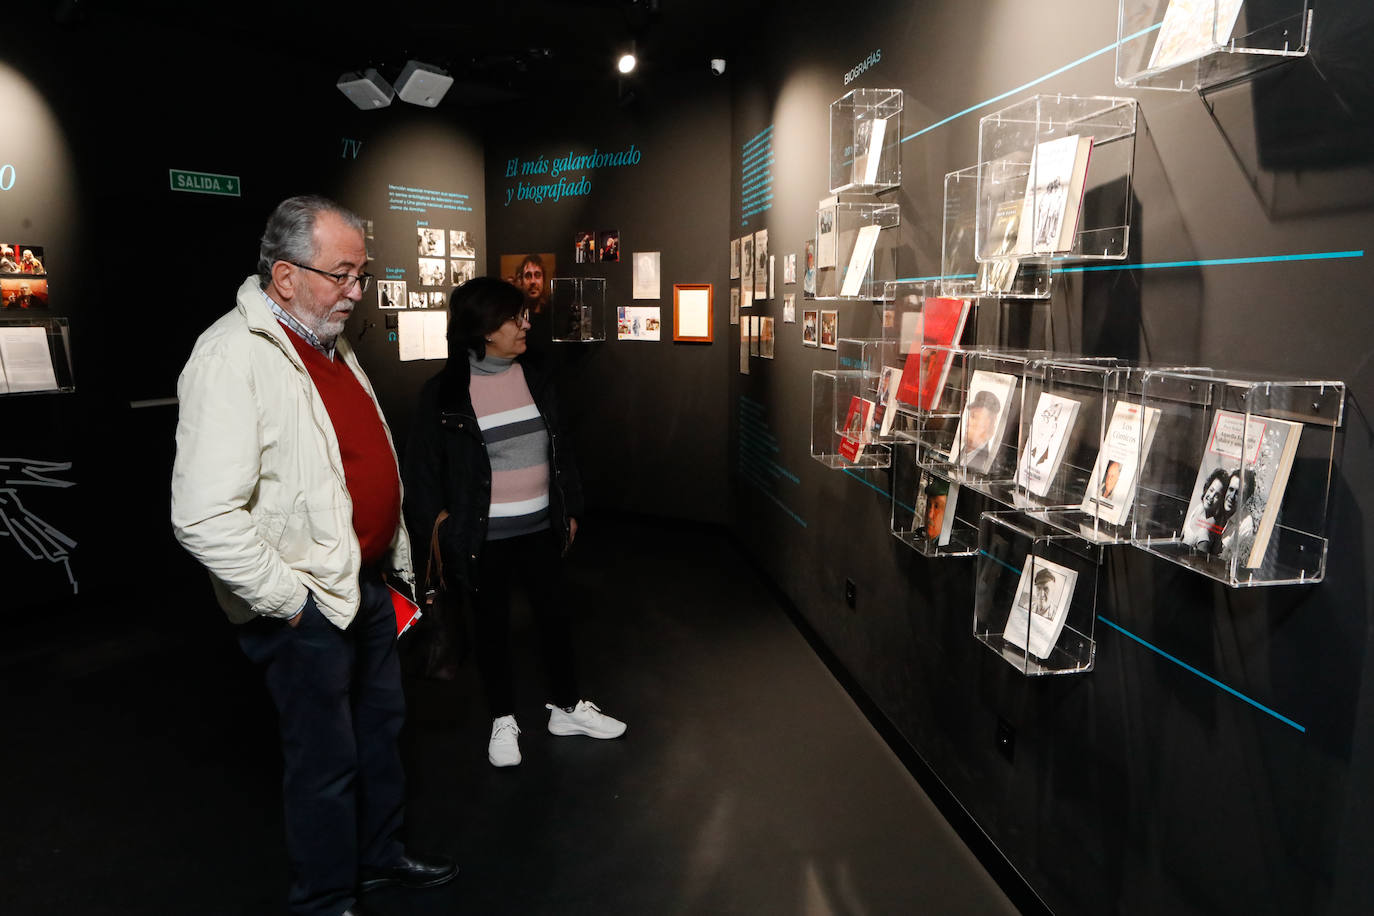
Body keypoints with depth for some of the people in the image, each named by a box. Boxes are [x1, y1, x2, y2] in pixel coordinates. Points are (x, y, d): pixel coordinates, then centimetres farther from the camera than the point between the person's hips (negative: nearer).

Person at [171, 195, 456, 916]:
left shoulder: (332, 346, 10)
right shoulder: (233, 356, -20)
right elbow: (203, 517, -28)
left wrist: (396, 562, 19)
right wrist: (288, 600, -20)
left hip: (369, 586, 9)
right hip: (308, 609, -9)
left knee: (380, 729, 22)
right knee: (326, 761, 7)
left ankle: (382, 855, 43)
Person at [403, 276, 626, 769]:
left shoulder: (534, 377, 2)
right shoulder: (444, 391, -11)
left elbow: (559, 448, 10)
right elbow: (422, 468, -3)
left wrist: (569, 510, 12)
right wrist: (439, 522, -8)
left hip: (541, 529, 4)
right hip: (484, 537, -4)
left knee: (554, 614, 14)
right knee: (491, 624, 11)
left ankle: (566, 707, 33)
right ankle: (503, 720, 29)